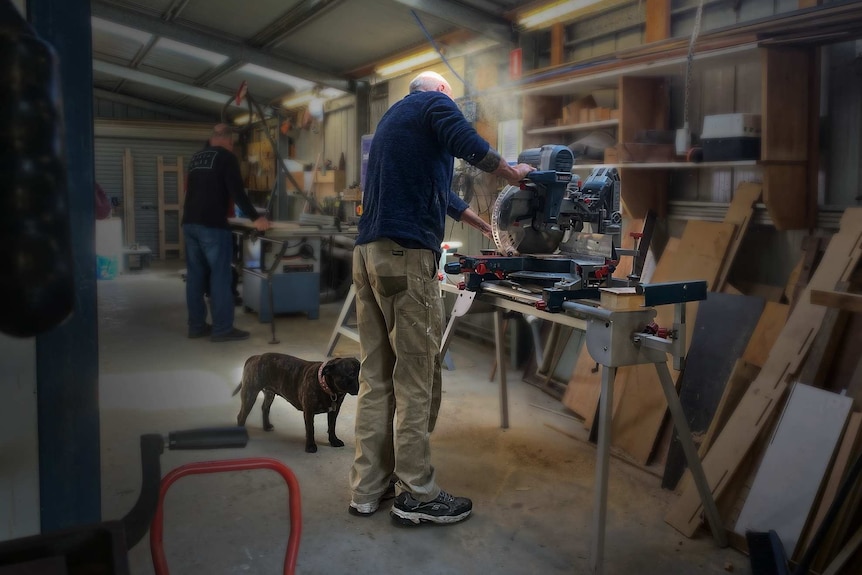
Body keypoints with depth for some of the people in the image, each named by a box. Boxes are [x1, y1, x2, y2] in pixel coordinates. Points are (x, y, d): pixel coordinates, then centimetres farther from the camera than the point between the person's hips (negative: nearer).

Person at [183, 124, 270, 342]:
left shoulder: (196, 157, 19)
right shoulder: (227, 157, -4)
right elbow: (237, 191, -13)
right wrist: (255, 218, -8)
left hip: (190, 222, 8)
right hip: (212, 225, -8)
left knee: (195, 275, 10)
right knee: (220, 276, -4)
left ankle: (196, 326, 14)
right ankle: (222, 329, -2)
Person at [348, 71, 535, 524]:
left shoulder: (392, 118, 32)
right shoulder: (436, 102, 6)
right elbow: (466, 144, -16)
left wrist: (487, 228, 38)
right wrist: (513, 173, 0)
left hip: (367, 253, 9)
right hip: (407, 254, -9)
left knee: (376, 374, 9)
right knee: (416, 377, -4)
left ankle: (367, 488, 14)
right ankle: (416, 495, 2)